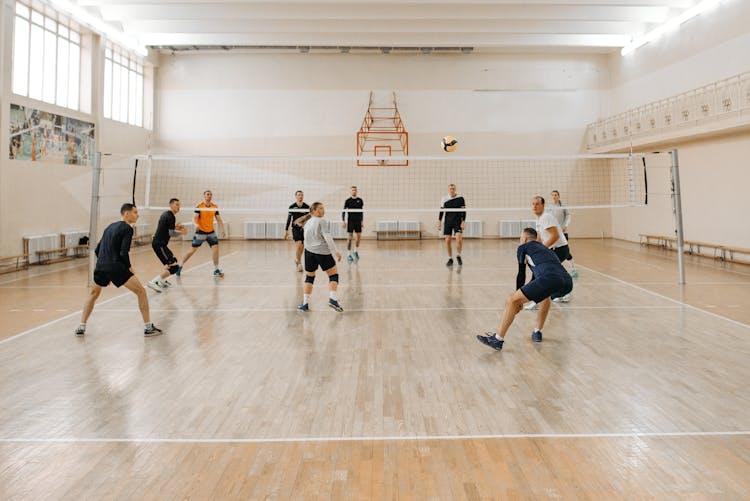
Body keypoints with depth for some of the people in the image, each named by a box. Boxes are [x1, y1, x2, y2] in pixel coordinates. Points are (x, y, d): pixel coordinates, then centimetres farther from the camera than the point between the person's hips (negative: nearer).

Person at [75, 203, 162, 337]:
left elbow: (97, 250, 23)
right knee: (141, 292, 1)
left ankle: (81, 327, 28)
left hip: (100, 266, 8)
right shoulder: (127, 228, -4)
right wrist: (129, 267, 0)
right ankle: (148, 327, -2)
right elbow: (123, 253, -15)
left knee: (94, 293, 30)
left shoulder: (110, 227, 21)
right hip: (116, 267, -8)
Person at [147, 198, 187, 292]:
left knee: (173, 260, 27)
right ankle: (153, 282, -18)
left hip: (157, 242, 10)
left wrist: (175, 227, 12)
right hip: (159, 244, -10)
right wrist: (181, 232, -1)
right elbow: (171, 233, -17)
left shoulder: (165, 214, 17)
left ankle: (162, 281, 28)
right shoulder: (170, 216, -13)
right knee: (174, 267, -14)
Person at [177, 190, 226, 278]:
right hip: (200, 232, -3)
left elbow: (219, 219, 3)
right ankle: (180, 266, 21)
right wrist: (196, 224, -40)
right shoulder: (199, 206, -10)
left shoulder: (215, 207, 1)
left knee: (216, 248, -10)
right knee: (192, 250, 2)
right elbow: (194, 218, -18)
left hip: (211, 232, 3)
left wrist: (222, 229, -11)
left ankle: (216, 270, 2)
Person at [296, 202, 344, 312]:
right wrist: (336, 251, -13)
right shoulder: (321, 221, -8)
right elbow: (327, 237, -15)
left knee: (309, 277, 14)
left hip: (309, 252, 6)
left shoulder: (307, 223, 14)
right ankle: (332, 299, -12)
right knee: (334, 275, 2)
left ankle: (305, 303, 9)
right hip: (323, 252, -6)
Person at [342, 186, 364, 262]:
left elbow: (361, 212, 13)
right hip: (350, 221, -3)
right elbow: (344, 211, 0)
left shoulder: (360, 200, 6)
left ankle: (356, 251, 23)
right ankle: (348, 254, 1)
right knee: (350, 237, -4)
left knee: (359, 236, 2)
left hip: (358, 221, 3)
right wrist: (343, 221, -9)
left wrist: (362, 221, 11)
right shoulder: (348, 200, -2)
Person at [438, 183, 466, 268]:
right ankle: (450, 259, 13)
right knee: (447, 240, -1)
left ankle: (458, 256, 6)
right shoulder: (444, 199, 3)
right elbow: (441, 211, 9)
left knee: (459, 239, -17)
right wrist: (439, 222, 5)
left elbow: (463, 211, -1)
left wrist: (463, 222, -9)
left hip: (458, 221, -2)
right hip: (448, 221, 2)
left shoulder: (460, 198, -2)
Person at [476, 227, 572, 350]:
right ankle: (537, 332, 35)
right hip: (568, 283, 8)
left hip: (550, 279, -7)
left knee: (511, 301, 1)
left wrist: (519, 300, 31)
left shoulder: (523, 248, 19)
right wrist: (523, 298, 55)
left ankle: (498, 339, 1)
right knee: (544, 292, 39)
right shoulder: (545, 249, 38)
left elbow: (521, 275, 20)